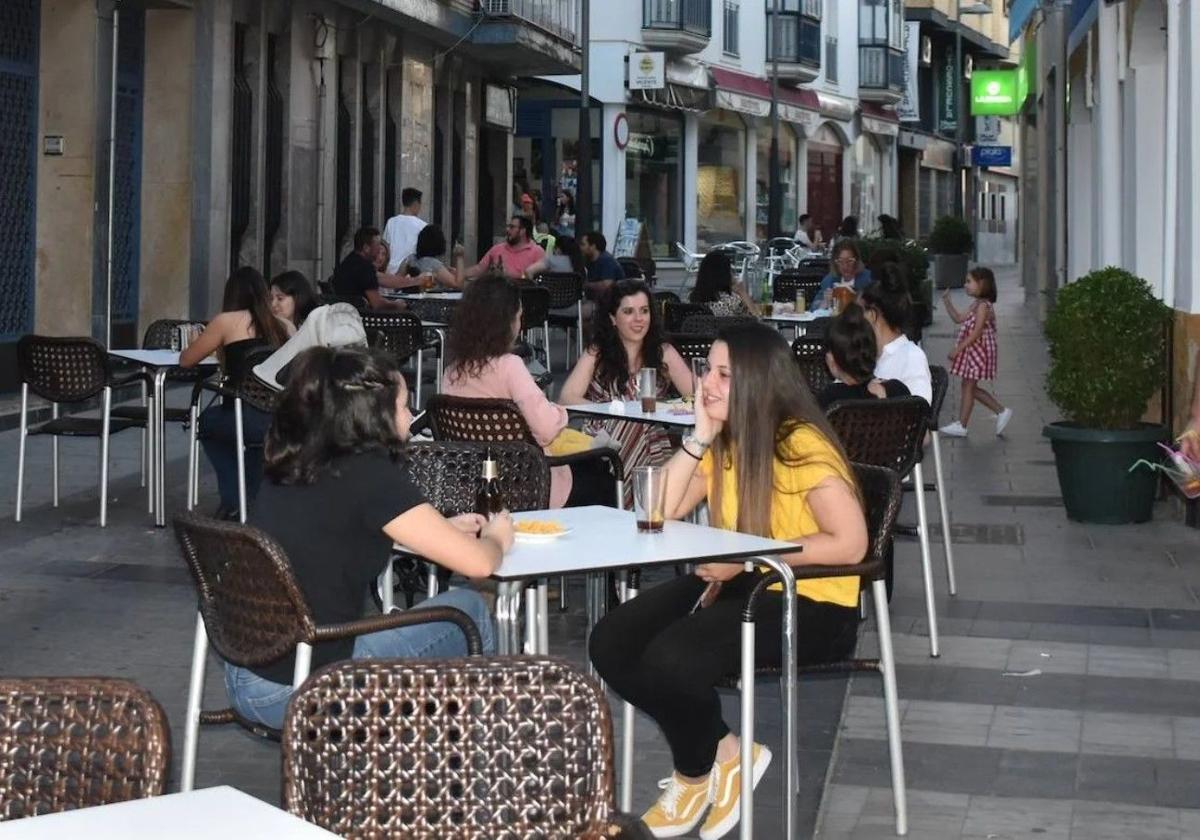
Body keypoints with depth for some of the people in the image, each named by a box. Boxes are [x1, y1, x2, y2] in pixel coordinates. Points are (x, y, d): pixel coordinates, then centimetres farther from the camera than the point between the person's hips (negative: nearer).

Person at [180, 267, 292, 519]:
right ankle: (255, 495, 39)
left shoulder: (227, 321, 4)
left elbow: (186, 361, 15)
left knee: (208, 420, 31)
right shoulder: (285, 326, 13)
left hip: (249, 422, -4)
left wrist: (214, 345, 36)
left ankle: (235, 501, 26)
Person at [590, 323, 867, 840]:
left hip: (812, 605, -8)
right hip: (740, 586, 8)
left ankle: (695, 776, 1)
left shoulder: (801, 445, -17)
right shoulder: (725, 443, 6)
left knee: (672, 658, -29)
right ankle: (724, 752, 2)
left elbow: (851, 543, -24)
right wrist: (699, 435, -10)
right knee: (612, 644, -9)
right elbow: (659, 512, -3)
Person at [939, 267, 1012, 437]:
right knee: (970, 387, 13)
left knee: (968, 386, -4)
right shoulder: (976, 305, 13)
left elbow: (976, 333, -23)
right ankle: (1001, 412, 17)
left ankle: (961, 425, 2)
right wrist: (947, 301, 14)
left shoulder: (983, 306, -18)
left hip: (978, 350, -10)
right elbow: (958, 318, 20)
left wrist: (958, 349, -22)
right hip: (971, 351, 10)